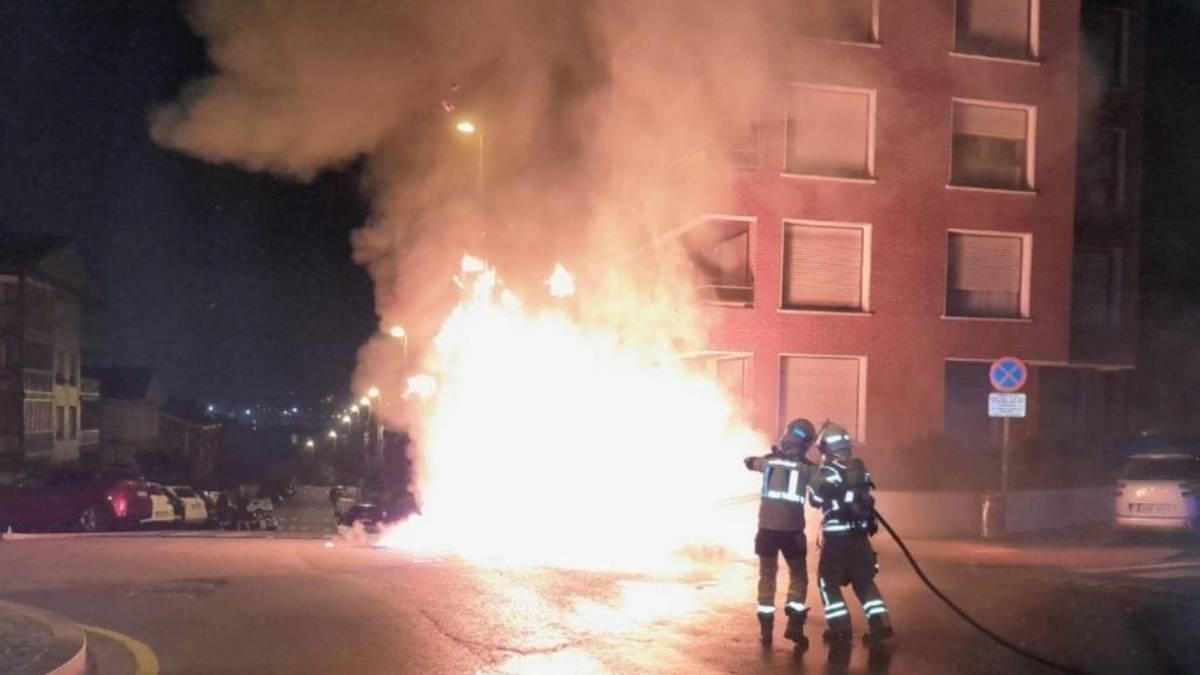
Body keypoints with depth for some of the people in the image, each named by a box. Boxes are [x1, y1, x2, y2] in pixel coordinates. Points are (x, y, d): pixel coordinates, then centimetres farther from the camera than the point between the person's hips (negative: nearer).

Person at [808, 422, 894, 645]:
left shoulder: (827, 472, -13)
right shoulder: (859, 468, 7)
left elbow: (816, 499, -11)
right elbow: (865, 499, 15)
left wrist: (815, 480, 3)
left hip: (836, 537, -6)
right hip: (859, 535, 6)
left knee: (828, 581, 8)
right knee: (864, 580, 15)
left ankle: (841, 628, 4)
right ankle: (881, 624, 7)